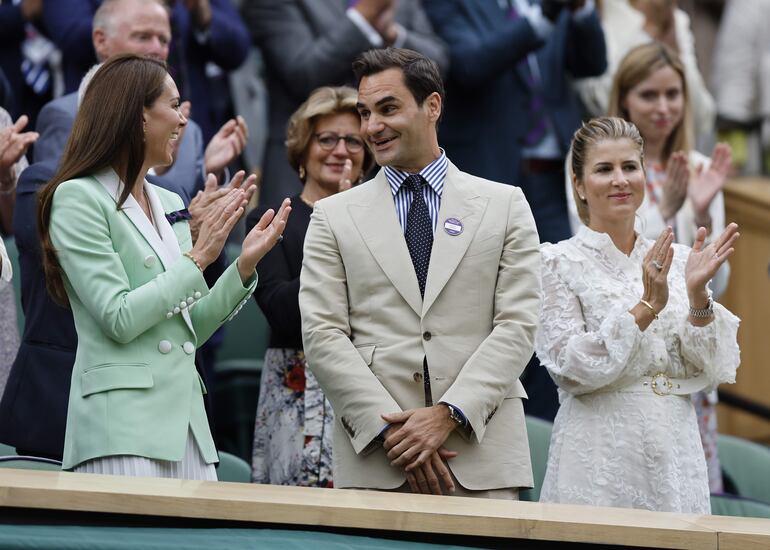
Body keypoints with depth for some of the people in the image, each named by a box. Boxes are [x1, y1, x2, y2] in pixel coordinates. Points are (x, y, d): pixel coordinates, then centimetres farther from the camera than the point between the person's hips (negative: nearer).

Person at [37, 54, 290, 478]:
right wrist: (197, 259, -8)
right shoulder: (78, 198, -4)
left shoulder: (170, 204, 18)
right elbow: (119, 319, -13)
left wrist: (245, 264, 6)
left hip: (186, 422, 7)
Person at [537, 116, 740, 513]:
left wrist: (698, 296, -11)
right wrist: (647, 306, -17)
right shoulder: (558, 262, -1)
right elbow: (570, 369, -11)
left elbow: (713, 370, 4)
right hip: (599, 462, -4)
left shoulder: (677, 260, 10)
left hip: (675, 460, 4)